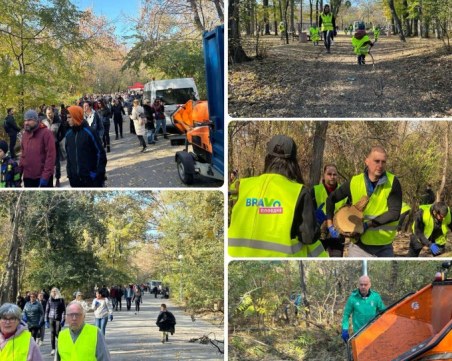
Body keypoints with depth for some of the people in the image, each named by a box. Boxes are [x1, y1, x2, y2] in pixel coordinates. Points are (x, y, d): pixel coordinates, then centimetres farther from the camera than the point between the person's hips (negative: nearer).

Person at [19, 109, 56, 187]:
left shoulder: (46, 133, -11)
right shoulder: (25, 134, 10)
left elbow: (51, 155, -15)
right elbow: (23, 154, 17)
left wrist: (45, 175, -20)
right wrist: (20, 170, 6)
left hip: (43, 176, -6)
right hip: (28, 176, 6)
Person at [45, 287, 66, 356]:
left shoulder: (61, 300, 0)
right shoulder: (50, 300, 7)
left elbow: (64, 310, -1)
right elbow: (47, 310, 11)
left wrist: (63, 320, -8)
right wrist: (46, 320, 7)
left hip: (58, 318, -3)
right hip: (51, 318, 3)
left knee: (57, 333, -6)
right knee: (52, 333, 2)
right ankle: (53, 349, 7)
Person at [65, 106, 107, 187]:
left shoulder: (89, 132, -10)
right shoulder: (69, 134, 7)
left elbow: (100, 153, -8)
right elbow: (68, 155, 15)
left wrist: (100, 173, -11)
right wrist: (69, 173, 10)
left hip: (91, 177, -6)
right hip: (75, 178, 6)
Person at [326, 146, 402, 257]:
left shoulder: (393, 182, -10)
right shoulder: (354, 182, -6)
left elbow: (394, 213, -16)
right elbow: (331, 199, 7)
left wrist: (368, 224, -24)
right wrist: (330, 225, -2)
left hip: (384, 245, 0)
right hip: (360, 243, 0)